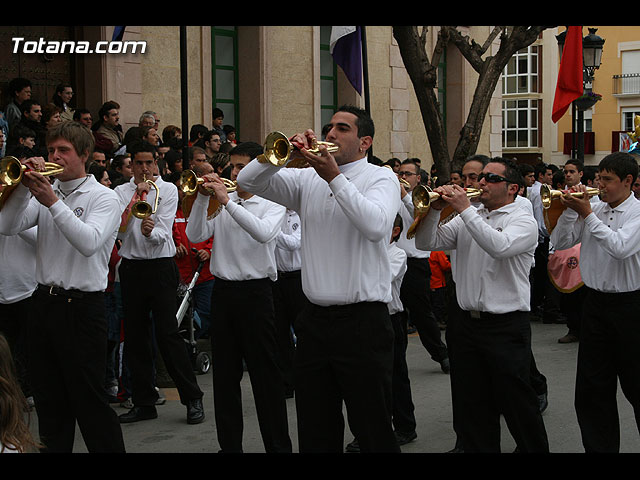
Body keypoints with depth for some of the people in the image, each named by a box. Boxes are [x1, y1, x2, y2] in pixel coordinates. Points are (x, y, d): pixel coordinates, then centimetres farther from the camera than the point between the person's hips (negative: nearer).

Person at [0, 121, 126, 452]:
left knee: (88, 398, -1)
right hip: (44, 301, 6)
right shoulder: (44, 191, 10)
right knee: (48, 399, 14)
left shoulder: (103, 197, -5)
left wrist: (53, 202, -25)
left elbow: (89, 242, -22)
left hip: (82, 307, -6)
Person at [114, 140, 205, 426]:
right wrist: (136, 198, -13)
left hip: (161, 266, -3)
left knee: (167, 333, -8)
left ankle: (193, 399, 0)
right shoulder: (121, 192, 7)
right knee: (135, 337, 6)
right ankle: (144, 403, 15)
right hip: (131, 268, 3)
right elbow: (118, 230, -6)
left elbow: (163, 233, -8)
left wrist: (150, 231, -30)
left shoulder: (168, 190, 2)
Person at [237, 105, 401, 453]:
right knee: (316, 433, 13)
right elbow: (248, 182, 6)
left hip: (362, 320, -5)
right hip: (315, 320, 5)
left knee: (373, 430, 0)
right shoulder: (308, 179, 13)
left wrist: (334, 177, -18)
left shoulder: (381, 178, 0)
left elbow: (376, 227, -20)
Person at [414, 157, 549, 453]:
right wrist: (436, 209, -9)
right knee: (471, 406, 12)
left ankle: (535, 448, 17)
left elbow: (500, 246, -26)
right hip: (467, 323, 6)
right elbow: (426, 243, 6)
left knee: (516, 403, 2)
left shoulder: (523, 222, -5)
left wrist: (464, 209, -22)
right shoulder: (467, 219, 13)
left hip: (506, 326, -6)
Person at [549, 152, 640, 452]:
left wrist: (587, 214, -19)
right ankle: (600, 447, 18)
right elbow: (559, 243, 4)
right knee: (592, 388, 8)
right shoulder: (593, 208, 6)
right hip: (596, 301, 5)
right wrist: (570, 211, -10)